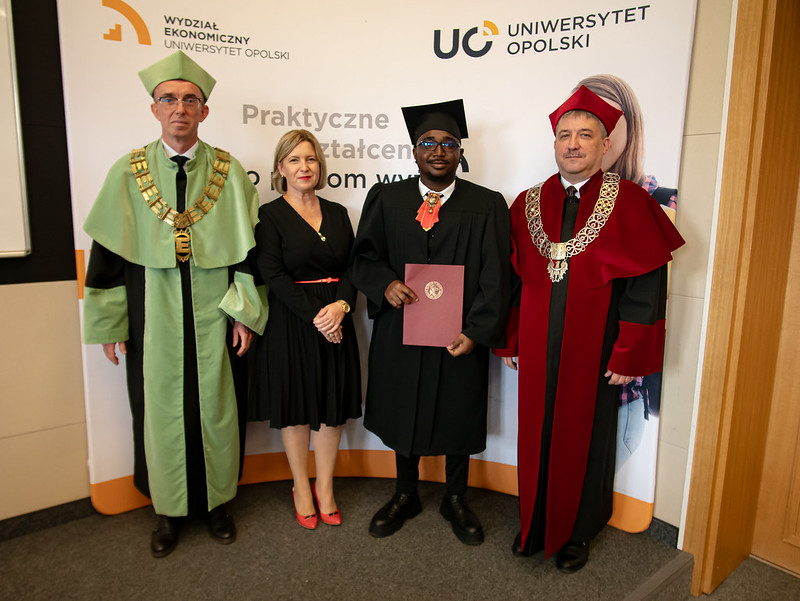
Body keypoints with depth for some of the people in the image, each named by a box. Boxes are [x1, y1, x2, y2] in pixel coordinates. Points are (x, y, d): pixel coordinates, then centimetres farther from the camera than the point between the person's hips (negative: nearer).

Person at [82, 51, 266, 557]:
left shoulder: (230, 172, 0)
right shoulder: (128, 172, 2)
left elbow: (248, 248, 0)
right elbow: (109, 252, 3)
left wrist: (245, 312, -6)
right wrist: (110, 324, 1)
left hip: (214, 318, 0)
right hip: (154, 319, 1)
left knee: (218, 408, 10)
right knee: (161, 411, 10)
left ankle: (217, 500, 31)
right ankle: (170, 509, 31)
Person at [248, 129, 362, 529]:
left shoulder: (337, 213, 10)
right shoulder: (269, 215, -3)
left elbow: (352, 267, 5)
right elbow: (273, 275, -11)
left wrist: (340, 305, -14)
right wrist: (315, 316, -17)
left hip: (335, 320, 4)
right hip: (291, 323, -3)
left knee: (333, 406, 8)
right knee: (295, 407, 7)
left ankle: (325, 488, 26)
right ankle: (301, 488, 26)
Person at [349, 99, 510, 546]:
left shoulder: (487, 205, -2)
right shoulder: (386, 199, 4)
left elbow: (495, 277, -6)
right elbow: (365, 256, 6)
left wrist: (477, 332, -15)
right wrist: (385, 283, -16)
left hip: (459, 337, -1)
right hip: (400, 332, 2)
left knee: (458, 419, 13)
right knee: (402, 414, 16)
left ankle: (456, 500, 37)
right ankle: (406, 496, 39)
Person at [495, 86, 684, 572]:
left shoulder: (629, 204, -6)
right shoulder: (528, 205, 5)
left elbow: (646, 286, -9)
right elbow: (512, 280, 7)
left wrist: (627, 356, -12)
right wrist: (509, 341, 5)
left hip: (593, 349, -2)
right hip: (537, 348, 3)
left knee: (584, 439, 13)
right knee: (537, 437, 14)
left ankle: (578, 533, 35)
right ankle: (534, 526, 36)